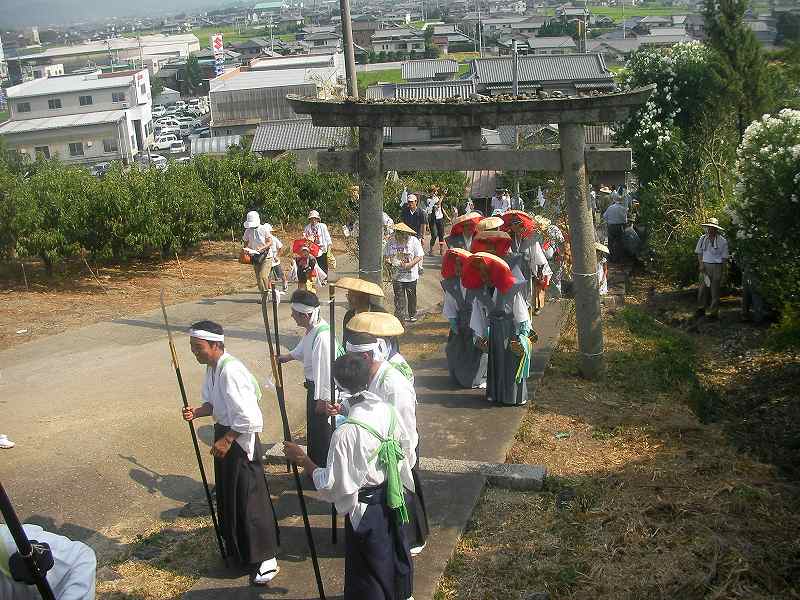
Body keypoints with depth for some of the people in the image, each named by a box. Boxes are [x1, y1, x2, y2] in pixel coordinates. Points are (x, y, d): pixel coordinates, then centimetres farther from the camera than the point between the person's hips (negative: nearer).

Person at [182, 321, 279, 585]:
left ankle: (266, 560, 15)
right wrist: (197, 411, -4)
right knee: (227, 496, 22)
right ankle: (237, 548, 42)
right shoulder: (212, 367, 2)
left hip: (240, 441, -10)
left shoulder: (230, 371, -28)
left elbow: (249, 417, -29)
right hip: (224, 435, 10)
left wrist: (226, 441, -22)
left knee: (249, 499, 1)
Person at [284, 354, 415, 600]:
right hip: (394, 498, 7)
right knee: (396, 553, 29)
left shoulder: (345, 433, -30)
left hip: (367, 509, -7)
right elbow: (408, 452, 3)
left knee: (368, 571, 14)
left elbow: (332, 484, -23)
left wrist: (302, 460, -14)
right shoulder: (388, 410, -11)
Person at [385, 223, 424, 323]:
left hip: (411, 276, -1)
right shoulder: (391, 242, -2)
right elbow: (386, 255, 7)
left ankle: (412, 314, 33)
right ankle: (399, 317, 9)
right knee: (399, 298, 0)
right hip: (397, 276, 1)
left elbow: (419, 256, -10)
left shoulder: (414, 241, -10)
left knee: (411, 296, 14)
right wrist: (388, 261, -16)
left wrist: (409, 265, -23)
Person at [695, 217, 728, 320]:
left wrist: (721, 271, -3)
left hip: (716, 267, -3)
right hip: (705, 266, 3)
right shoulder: (702, 239, 7)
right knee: (702, 288, 4)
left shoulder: (722, 241, -1)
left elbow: (724, 257, 1)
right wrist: (701, 264, -2)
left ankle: (714, 312, 5)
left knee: (715, 290, 0)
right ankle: (701, 309, 16)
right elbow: (699, 253, 12)